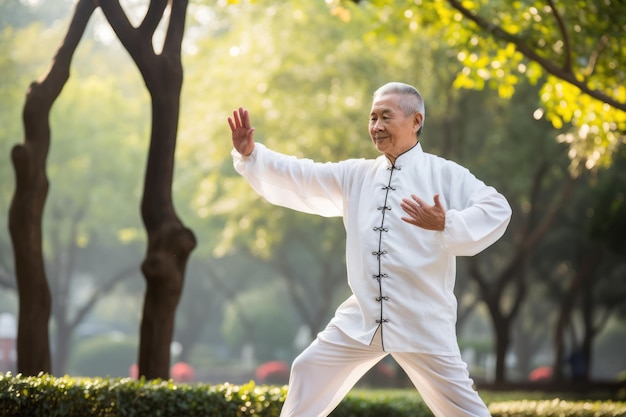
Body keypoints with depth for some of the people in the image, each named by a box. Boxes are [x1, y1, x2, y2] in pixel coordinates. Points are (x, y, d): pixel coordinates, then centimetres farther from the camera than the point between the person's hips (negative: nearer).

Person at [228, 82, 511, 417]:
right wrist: (249, 154, -4)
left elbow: (496, 210, -14)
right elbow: (299, 178, 8)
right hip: (363, 316, 5)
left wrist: (446, 225, -28)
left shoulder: (445, 174, -3)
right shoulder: (355, 175, 12)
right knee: (309, 374, 9)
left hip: (421, 320, -5)